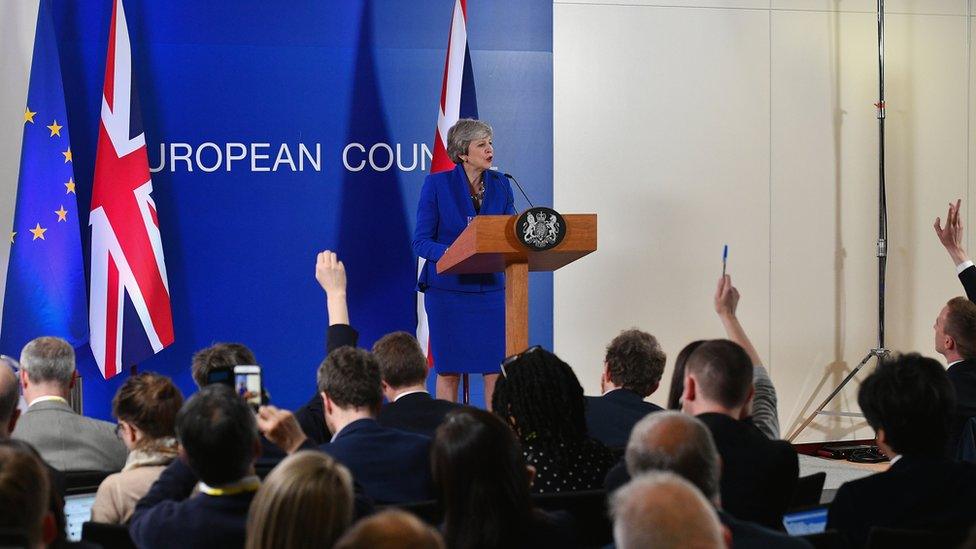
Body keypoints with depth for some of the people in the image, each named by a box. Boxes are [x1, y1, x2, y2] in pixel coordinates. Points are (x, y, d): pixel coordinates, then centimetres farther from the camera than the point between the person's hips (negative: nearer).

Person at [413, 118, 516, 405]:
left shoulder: (500, 185, 6)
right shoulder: (437, 184, -5)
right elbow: (421, 242, -6)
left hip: (491, 288, 3)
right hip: (448, 288, -3)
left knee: (497, 367, 0)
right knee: (448, 370, 1)